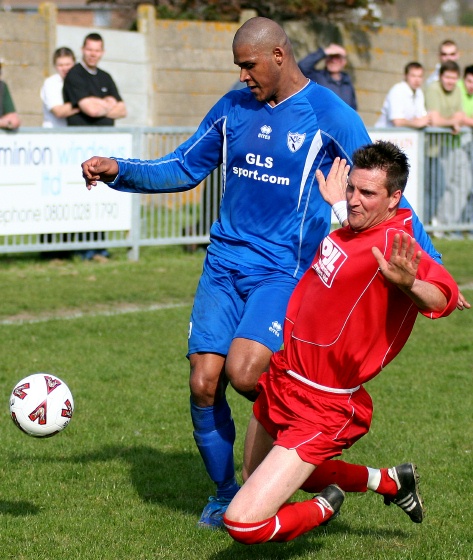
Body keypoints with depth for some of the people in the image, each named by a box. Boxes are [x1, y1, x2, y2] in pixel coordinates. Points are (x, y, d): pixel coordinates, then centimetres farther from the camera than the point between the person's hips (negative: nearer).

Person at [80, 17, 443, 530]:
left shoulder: (330, 117, -6)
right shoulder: (232, 109, 8)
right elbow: (184, 169, 19)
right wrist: (119, 171, 4)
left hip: (285, 271, -5)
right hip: (224, 265, 5)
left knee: (243, 372, -25)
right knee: (203, 383, -3)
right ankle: (223, 493, 18)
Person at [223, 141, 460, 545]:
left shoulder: (395, 245, -23)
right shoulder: (346, 229, 1)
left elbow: (442, 298, -43)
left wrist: (410, 284, -61)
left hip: (320, 412, -9)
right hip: (279, 382, 9)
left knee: (244, 524, -16)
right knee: (256, 477, 34)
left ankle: (325, 508, 15)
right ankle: (391, 481, 44)